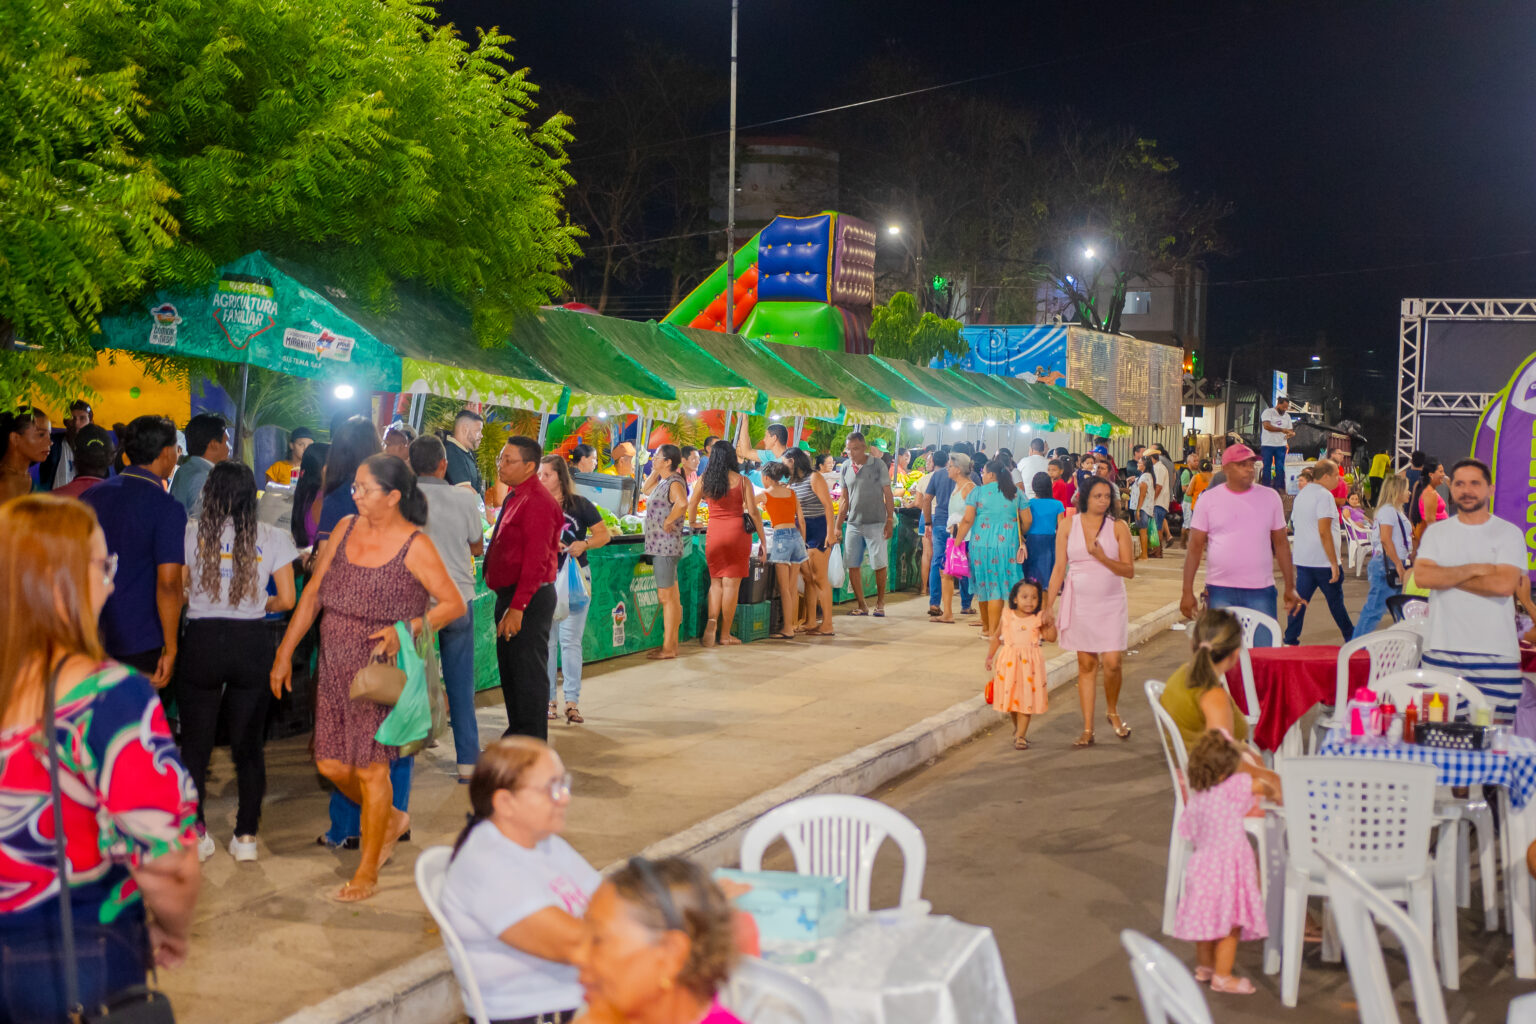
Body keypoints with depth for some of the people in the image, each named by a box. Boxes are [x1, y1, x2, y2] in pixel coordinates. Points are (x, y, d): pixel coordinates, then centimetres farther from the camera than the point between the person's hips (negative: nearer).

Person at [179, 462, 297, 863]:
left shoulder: (193, 532, -4)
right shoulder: (272, 538, -1)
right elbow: (286, 600, -1)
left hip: (202, 641, -1)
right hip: (252, 642, 1)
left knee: (195, 743, 11)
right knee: (249, 744, 10)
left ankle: (195, 833, 13)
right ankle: (246, 835, 12)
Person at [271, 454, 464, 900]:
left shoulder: (415, 545, -12)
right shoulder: (347, 528, 5)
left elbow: (454, 603, -10)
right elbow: (313, 593, 10)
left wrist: (407, 629, -24)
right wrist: (285, 652, 10)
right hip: (335, 666, 6)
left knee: (370, 768, 0)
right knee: (331, 765, 8)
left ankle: (367, 873, 16)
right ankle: (391, 820, 36)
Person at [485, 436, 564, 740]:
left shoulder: (537, 501, -17)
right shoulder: (515, 498, 15)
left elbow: (535, 559, -22)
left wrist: (517, 607, -25)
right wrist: (507, 601, 16)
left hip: (528, 599, -10)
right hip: (510, 596, 10)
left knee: (528, 673, -4)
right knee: (509, 670, 16)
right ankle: (516, 736, 27)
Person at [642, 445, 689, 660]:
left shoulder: (674, 483, -15)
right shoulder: (663, 481, 15)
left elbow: (682, 503, -36)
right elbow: (646, 489, 35)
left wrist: (668, 521, -23)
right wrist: (655, 471, 21)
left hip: (666, 546, -10)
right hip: (659, 546, 10)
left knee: (667, 597, -7)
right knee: (670, 597, 14)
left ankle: (668, 648, -4)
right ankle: (671, 644, 21)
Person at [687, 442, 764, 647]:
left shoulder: (705, 480, 3)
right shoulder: (742, 481, -3)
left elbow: (692, 504, 17)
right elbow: (753, 512, -6)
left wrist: (692, 522, 37)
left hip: (714, 533, 2)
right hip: (737, 531, -2)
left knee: (716, 581, 14)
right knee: (731, 583, 3)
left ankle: (712, 620, -11)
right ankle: (725, 634, 6)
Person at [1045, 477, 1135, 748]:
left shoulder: (1119, 527, 0)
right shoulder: (1068, 525, 3)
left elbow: (1129, 571, -3)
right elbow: (1059, 568, 5)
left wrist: (1102, 558, -18)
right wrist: (1049, 605, 2)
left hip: (1111, 603, -1)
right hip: (1079, 603, 1)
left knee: (1112, 662, -10)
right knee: (1086, 664, 3)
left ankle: (1113, 712, 19)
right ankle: (1088, 730, 8)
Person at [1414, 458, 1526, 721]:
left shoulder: (1509, 533, 2)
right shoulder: (1436, 532, 10)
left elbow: (1504, 585, -14)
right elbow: (1422, 576, -7)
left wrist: (1446, 576, -8)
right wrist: (1474, 569, -9)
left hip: (1496, 653, -2)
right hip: (1441, 650, 2)